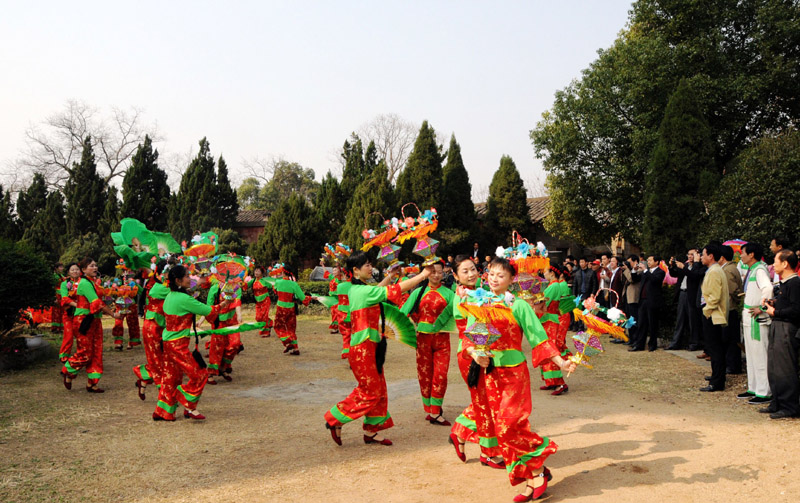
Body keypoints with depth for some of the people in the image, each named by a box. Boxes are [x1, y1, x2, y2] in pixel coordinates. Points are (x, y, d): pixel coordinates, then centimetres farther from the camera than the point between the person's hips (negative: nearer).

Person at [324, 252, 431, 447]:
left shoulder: (357, 289, 10)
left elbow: (377, 292, 33)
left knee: (379, 390, 12)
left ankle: (371, 432, 21)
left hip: (370, 347, 10)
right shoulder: (363, 291, -18)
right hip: (363, 348, -10)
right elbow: (397, 290, -18)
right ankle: (335, 420, 12)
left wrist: (390, 275, 31)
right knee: (369, 392, 0)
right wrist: (423, 275, -11)